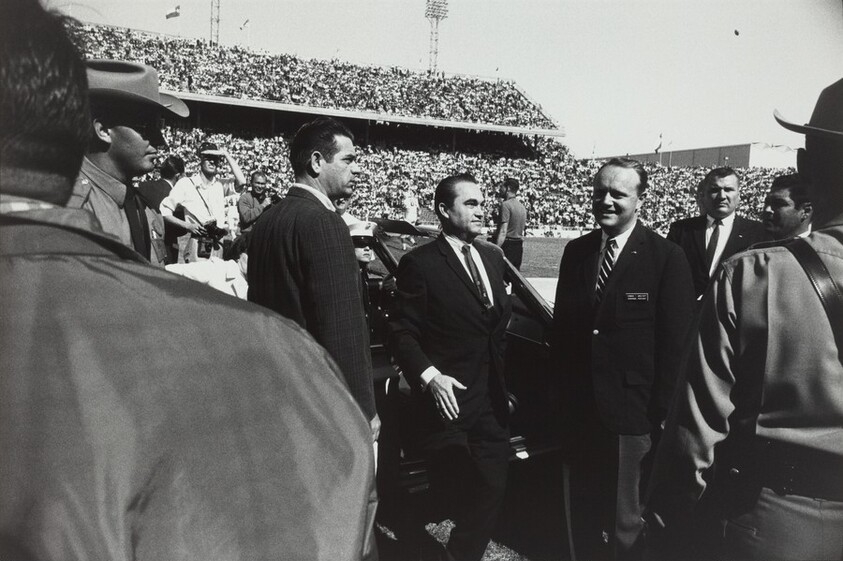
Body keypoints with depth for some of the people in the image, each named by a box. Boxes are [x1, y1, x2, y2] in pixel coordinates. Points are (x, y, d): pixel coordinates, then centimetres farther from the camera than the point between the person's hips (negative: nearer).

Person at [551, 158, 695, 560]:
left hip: (633, 414, -4)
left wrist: (661, 413, -11)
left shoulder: (667, 258, -11)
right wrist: (562, 387, 7)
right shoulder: (576, 251, 4)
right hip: (579, 409, 5)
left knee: (626, 521, 10)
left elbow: (675, 343, -10)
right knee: (583, 511, 21)